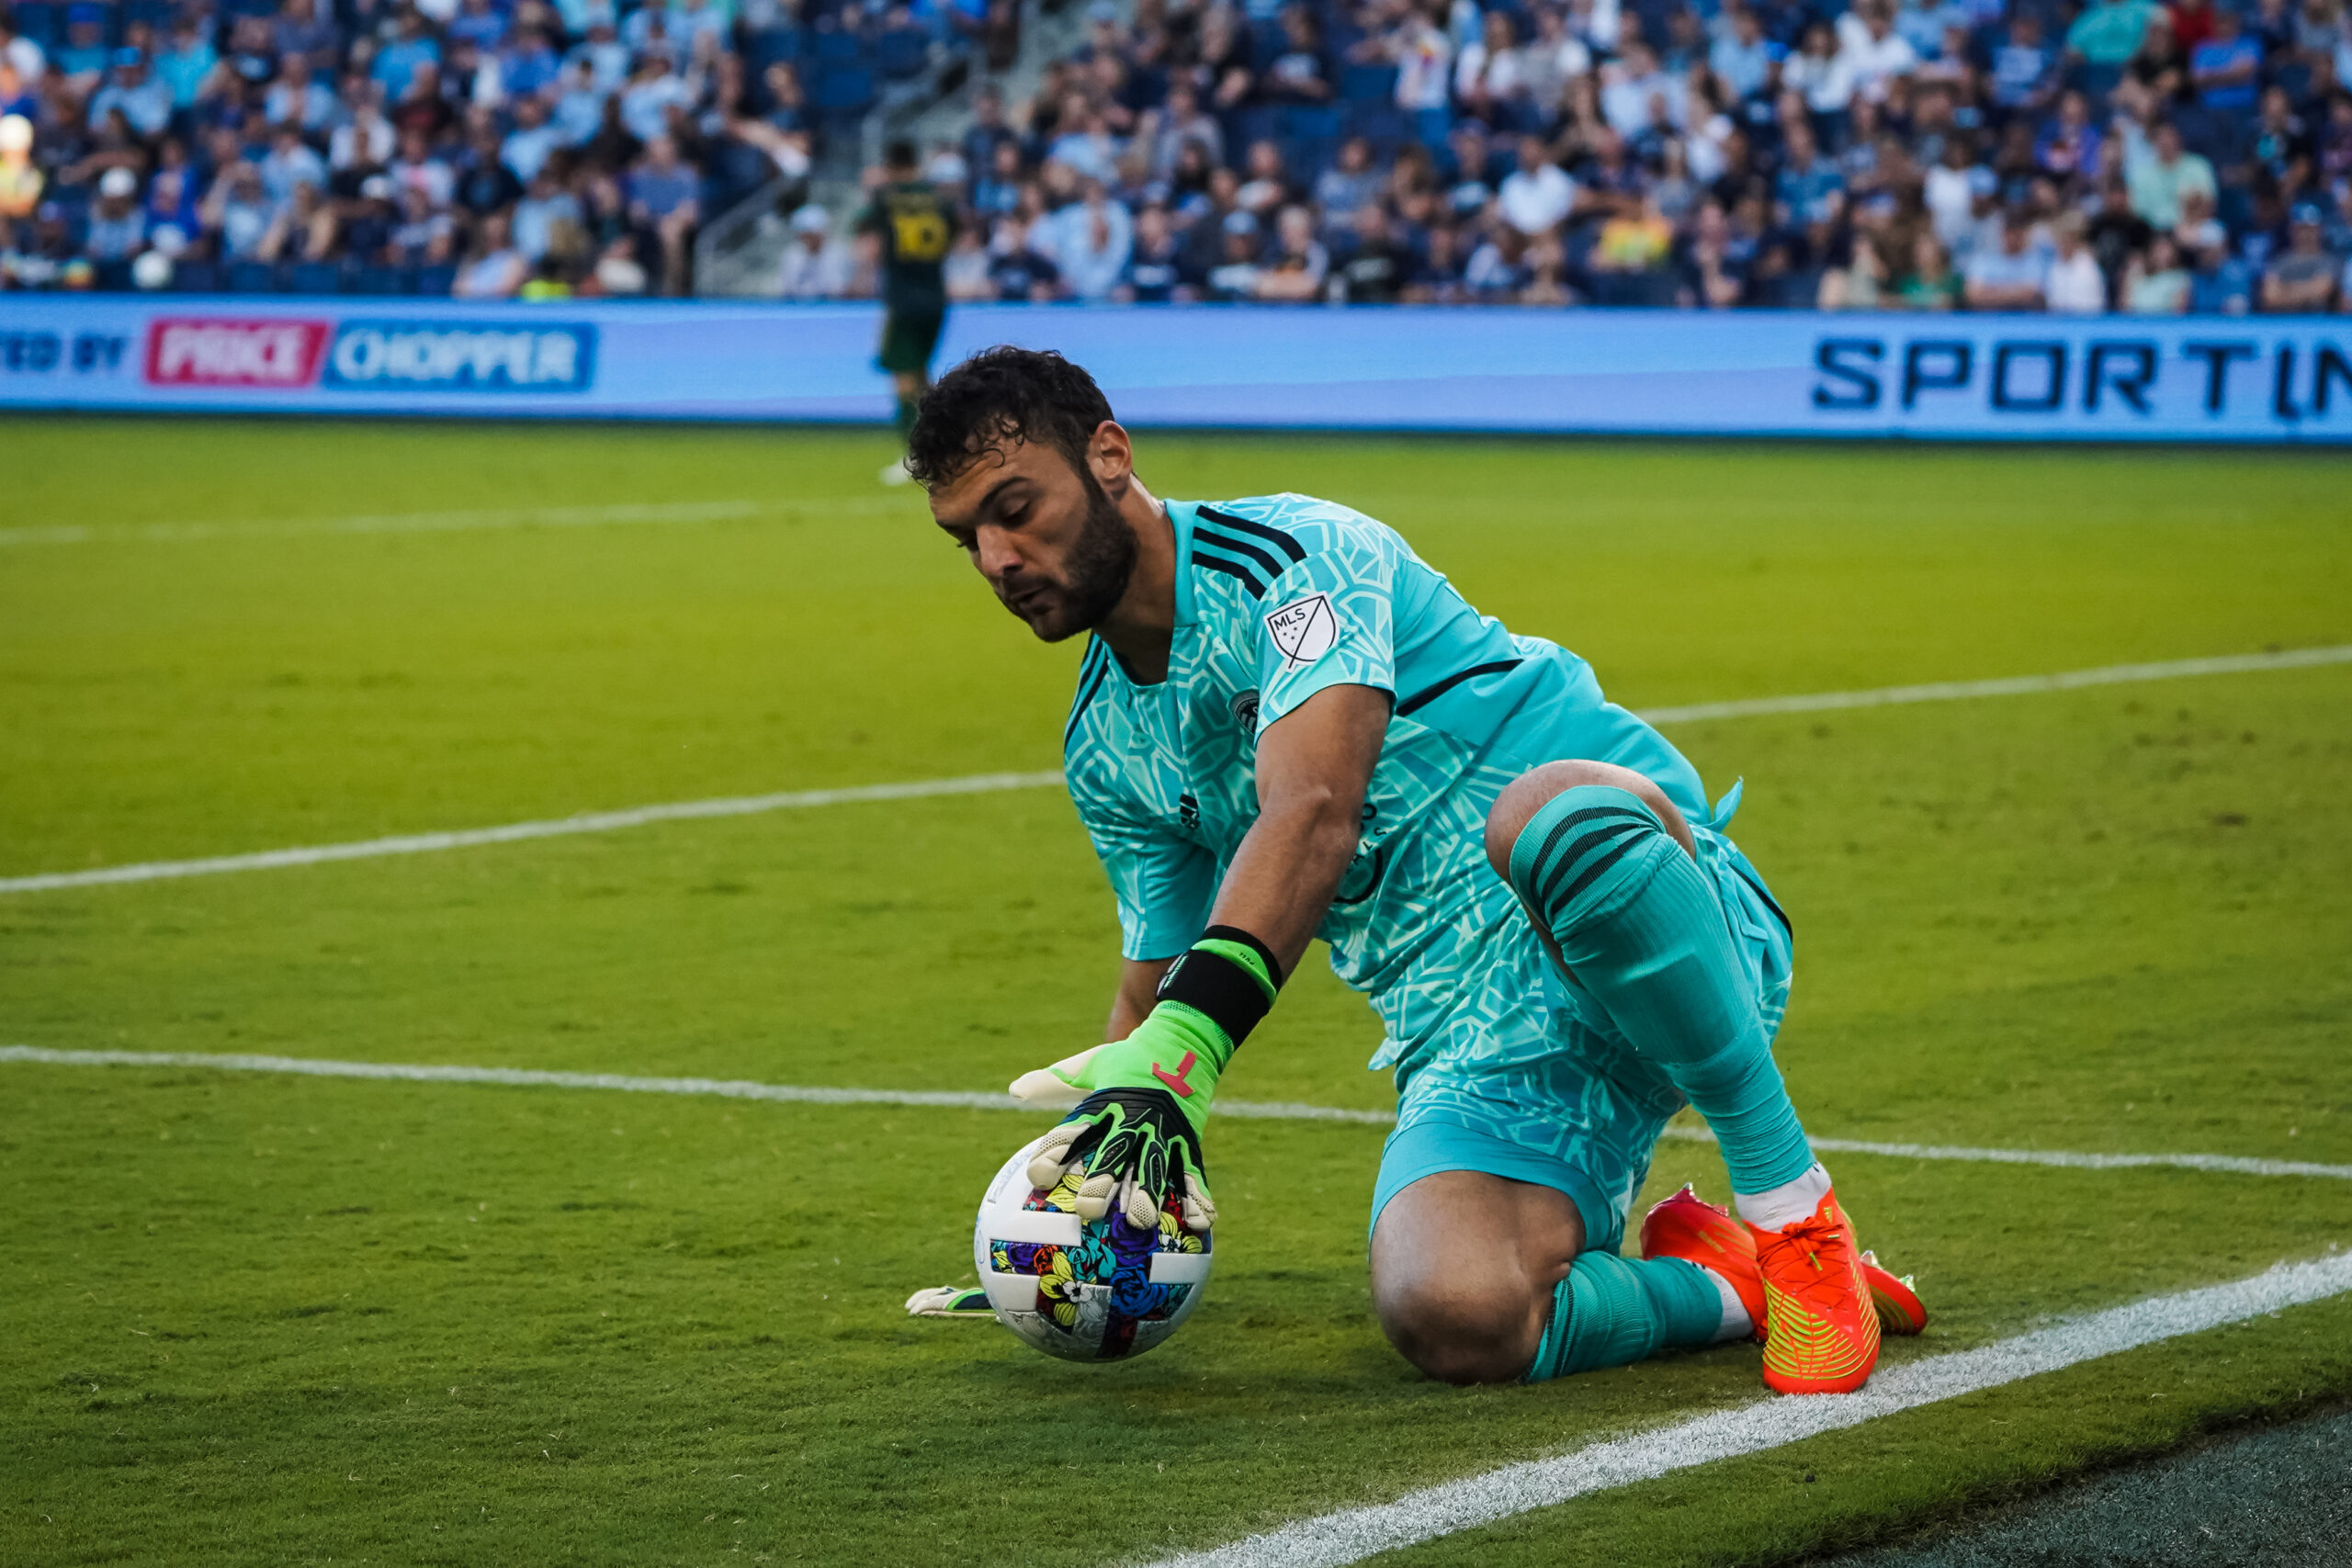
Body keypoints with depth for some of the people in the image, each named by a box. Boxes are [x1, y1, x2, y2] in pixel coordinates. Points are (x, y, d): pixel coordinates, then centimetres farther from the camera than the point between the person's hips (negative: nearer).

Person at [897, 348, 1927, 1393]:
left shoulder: (1299, 555, -9)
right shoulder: (1103, 750, 15)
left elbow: (1313, 815, -27)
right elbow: (1152, 997, 25)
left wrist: (1174, 1054, -39)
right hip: (1472, 1057, 5)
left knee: (1551, 814, -43)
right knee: (1451, 1320, -30)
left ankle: (1790, 1201, -24)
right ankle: (1726, 1287, 1)